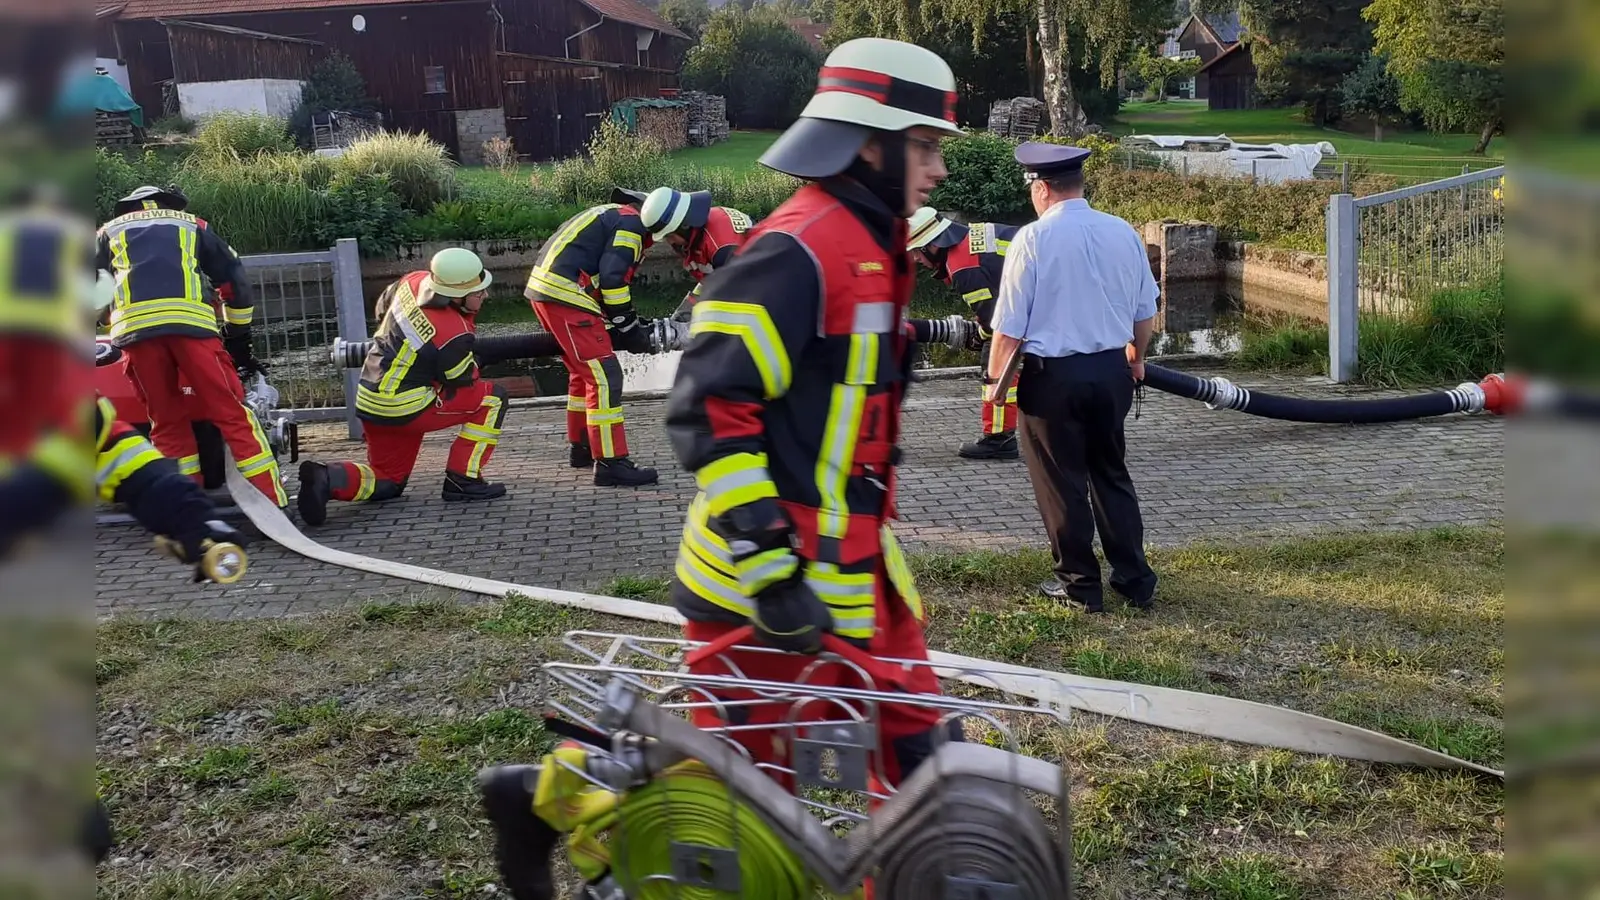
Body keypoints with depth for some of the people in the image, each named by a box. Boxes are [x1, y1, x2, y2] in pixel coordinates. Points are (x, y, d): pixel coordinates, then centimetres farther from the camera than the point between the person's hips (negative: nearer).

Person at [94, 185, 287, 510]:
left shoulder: (109, 231, 33)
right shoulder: (192, 225, 31)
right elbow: (235, 280, 29)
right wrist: (239, 340, 36)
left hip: (135, 326, 1)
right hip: (190, 321, -1)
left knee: (167, 422, 12)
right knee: (232, 413, -1)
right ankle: (272, 503, -7)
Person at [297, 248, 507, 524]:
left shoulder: (414, 281, -2)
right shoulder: (455, 336, -23)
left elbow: (382, 307, 18)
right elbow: (463, 382, -6)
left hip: (368, 401, 8)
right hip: (404, 409, -8)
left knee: (387, 483, 22)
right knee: (493, 398, 2)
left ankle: (328, 479, -6)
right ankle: (462, 481, 2)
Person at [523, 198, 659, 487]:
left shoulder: (612, 215, 24)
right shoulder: (632, 223, -5)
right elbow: (612, 279, -15)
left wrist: (630, 322, 20)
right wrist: (629, 326, -5)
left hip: (543, 288, 10)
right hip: (565, 294, -10)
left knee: (584, 372, 22)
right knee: (605, 377, -10)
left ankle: (580, 447, 33)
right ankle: (610, 463, -11)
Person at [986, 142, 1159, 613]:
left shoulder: (1033, 239, -13)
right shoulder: (1123, 233, 2)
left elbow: (1009, 325, -13)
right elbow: (1145, 312, 12)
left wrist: (995, 377, 2)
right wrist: (1136, 358, 30)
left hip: (1052, 375, -5)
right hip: (1112, 372, 5)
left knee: (1062, 482, 8)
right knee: (1111, 474, 19)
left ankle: (1079, 584, 17)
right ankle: (1134, 579, 23)